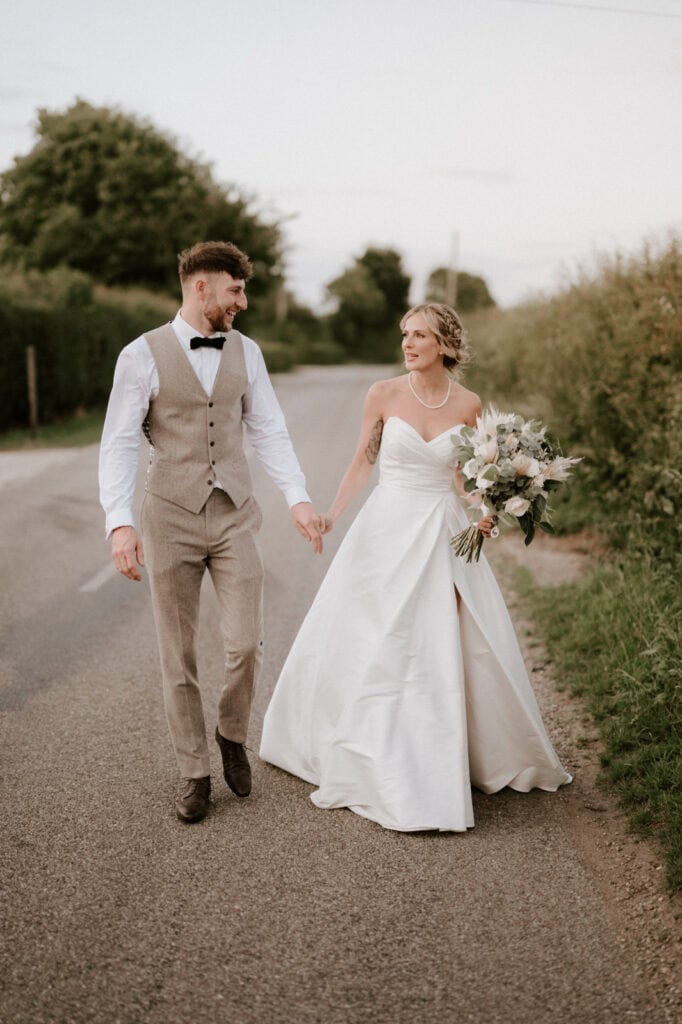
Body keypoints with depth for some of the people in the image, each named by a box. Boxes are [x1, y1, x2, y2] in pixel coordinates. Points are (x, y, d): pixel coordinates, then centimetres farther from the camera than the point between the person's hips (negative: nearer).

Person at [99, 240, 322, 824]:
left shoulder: (246, 352, 7)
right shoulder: (143, 355, -5)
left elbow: (269, 431, 5)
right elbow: (119, 445, -7)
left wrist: (298, 497, -8)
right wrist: (120, 523, -18)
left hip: (235, 516, 3)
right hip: (170, 518, -2)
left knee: (247, 643, -4)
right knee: (178, 655, 6)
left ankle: (233, 734, 26)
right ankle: (195, 772, 22)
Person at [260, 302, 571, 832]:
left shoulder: (468, 405, -2)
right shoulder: (383, 395, -3)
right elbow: (363, 461, 5)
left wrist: (484, 514, -11)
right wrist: (331, 515, -2)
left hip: (444, 534, 0)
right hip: (387, 530, 0)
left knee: (447, 652, 4)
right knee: (369, 646, 4)